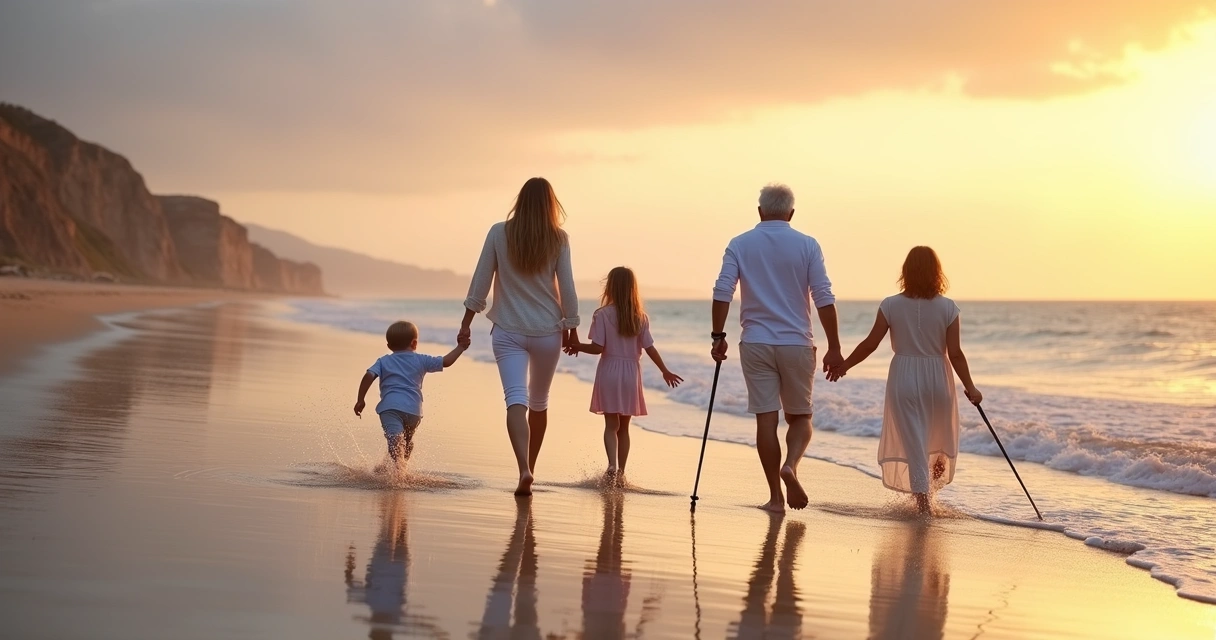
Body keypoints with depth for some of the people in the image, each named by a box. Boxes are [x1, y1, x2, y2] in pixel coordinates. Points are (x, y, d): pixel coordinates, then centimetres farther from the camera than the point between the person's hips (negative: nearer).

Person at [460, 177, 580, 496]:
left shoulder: (499, 233, -3)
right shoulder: (558, 239, -4)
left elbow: (481, 281, -1)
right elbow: (566, 287, -3)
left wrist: (467, 322, 6)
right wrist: (572, 327, 8)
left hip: (509, 331, -1)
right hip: (548, 332, 1)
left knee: (516, 399, -11)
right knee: (539, 402, 18)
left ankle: (524, 469, -30)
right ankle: (530, 467, 31)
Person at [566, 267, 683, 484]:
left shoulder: (602, 315, -9)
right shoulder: (641, 317, 0)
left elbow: (597, 348, -13)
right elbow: (650, 348, 0)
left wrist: (577, 347, 5)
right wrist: (665, 371, 11)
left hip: (609, 373, -2)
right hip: (631, 374, 3)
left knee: (611, 425, 1)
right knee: (624, 427, 13)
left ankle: (612, 466, -19)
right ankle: (621, 472, 14)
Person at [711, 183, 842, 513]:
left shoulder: (740, 245, 2)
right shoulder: (807, 245, 0)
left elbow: (722, 292, -6)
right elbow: (824, 299, -5)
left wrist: (718, 336, 2)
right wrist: (834, 348, -2)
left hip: (755, 344, 1)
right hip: (797, 344, -1)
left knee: (766, 419, 4)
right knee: (800, 416, 12)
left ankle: (776, 496, 4)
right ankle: (790, 466, -15)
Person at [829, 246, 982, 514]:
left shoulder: (891, 305, -7)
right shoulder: (947, 308, -7)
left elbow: (870, 344, -7)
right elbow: (955, 353, -8)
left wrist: (843, 366, 6)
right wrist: (969, 387, 0)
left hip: (903, 378, 0)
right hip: (937, 378, 1)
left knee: (912, 439, 4)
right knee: (941, 431, 27)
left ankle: (922, 495, -3)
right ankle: (940, 470, 45)